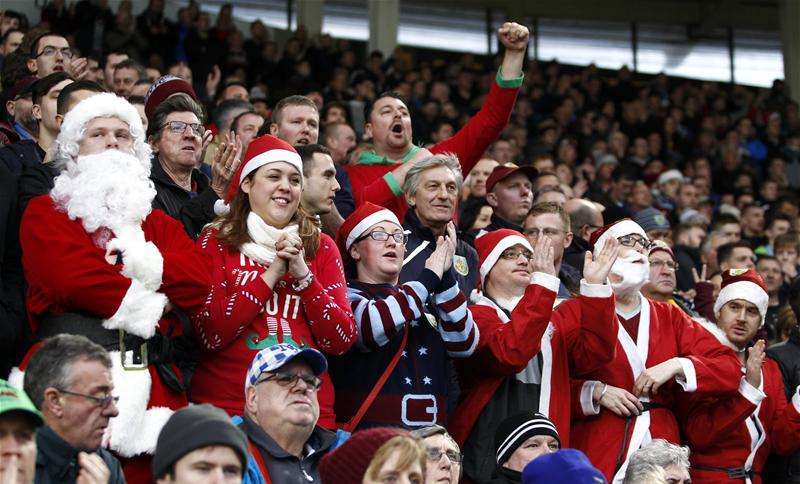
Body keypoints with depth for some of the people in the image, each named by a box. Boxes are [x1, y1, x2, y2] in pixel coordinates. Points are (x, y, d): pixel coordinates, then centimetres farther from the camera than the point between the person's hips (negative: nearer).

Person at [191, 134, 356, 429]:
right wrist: (272, 274, -11)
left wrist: (303, 274, -8)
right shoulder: (216, 241, 4)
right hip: (226, 405, -2)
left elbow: (342, 342, 2)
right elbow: (210, 335, -10)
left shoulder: (321, 247, 11)